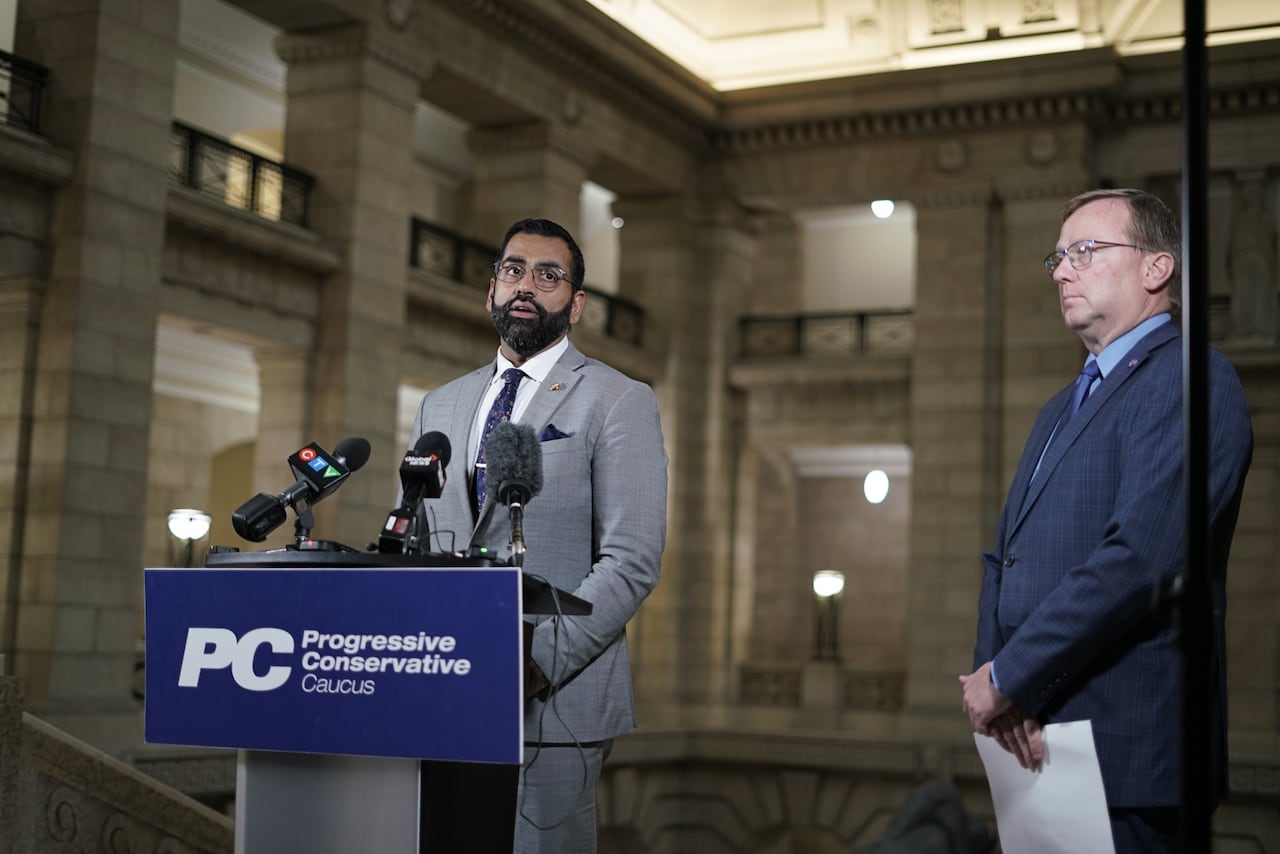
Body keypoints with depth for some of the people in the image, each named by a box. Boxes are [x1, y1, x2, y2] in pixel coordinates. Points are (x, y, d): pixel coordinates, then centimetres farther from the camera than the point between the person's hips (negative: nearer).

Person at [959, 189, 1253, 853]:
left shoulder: (1191, 381, -9)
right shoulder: (1060, 410, 21)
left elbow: (1139, 557, -20)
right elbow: (1003, 558, 16)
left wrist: (1005, 679, -14)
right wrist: (993, 681, -3)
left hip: (1126, 747, -8)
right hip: (1038, 744, 8)